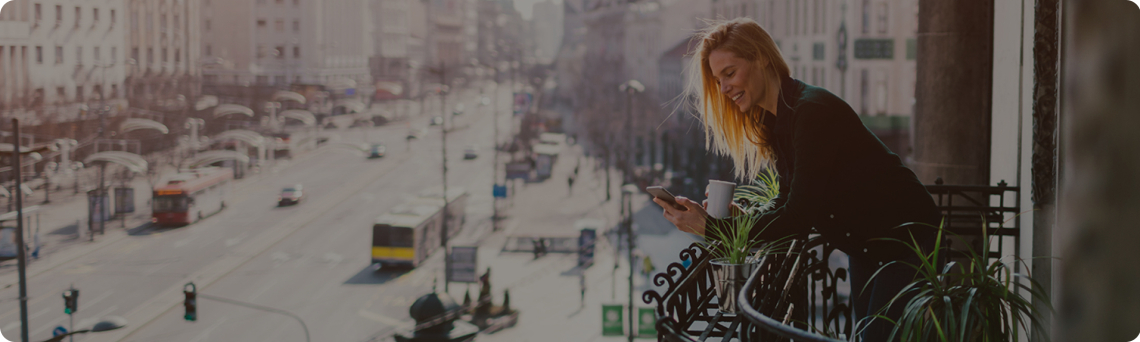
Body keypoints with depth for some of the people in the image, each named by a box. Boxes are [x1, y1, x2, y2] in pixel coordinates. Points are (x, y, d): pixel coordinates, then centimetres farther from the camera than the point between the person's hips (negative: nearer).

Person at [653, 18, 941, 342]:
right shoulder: (773, 121, 5)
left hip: (907, 237, -9)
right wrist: (745, 217, -15)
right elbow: (789, 202, 6)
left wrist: (710, 227, -27)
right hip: (865, 247, 9)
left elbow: (798, 217, -28)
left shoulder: (813, 110, -25)